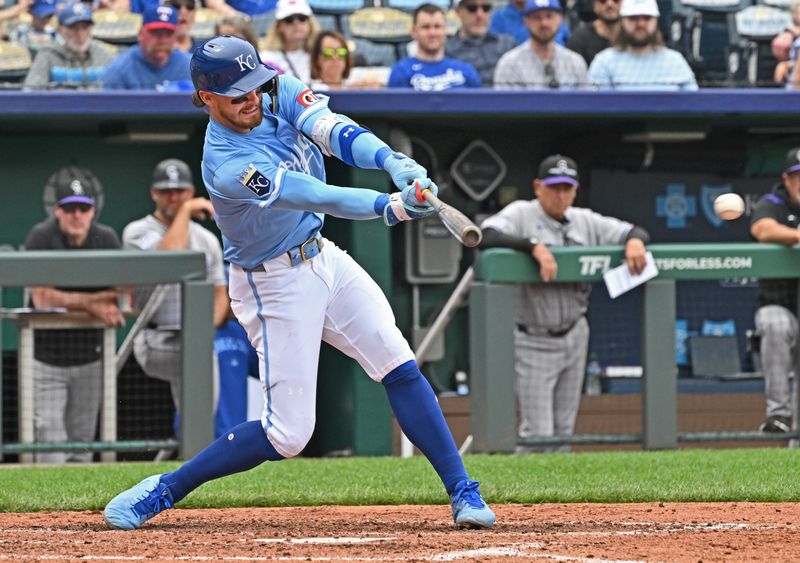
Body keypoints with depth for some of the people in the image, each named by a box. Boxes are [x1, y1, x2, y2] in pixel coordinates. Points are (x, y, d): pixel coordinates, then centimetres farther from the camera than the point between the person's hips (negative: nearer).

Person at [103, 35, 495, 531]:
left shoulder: (280, 94, -7)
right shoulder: (227, 166, -28)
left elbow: (334, 131, -23)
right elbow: (309, 195, -37)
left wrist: (395, 162, -41)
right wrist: (389, 207, -48)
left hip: (324, 259, 7)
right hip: (275, 284, -7)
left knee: (400, 368, -3)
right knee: (287, 434, -6)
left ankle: (463, 493, 3)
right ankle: (164, 491, 7)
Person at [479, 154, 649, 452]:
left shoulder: (585, 221, 7)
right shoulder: (520, 214, -8)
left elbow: (636, 232, 10)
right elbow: (486, 237, -27)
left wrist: (634, 241, -16)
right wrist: (535, 247, -37)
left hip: (574, 336, 6)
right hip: (534, 341, -6)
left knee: (564, 429, 12)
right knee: (537, 433, -9)